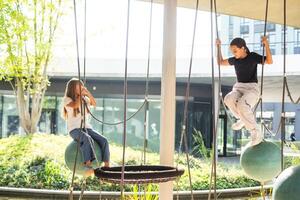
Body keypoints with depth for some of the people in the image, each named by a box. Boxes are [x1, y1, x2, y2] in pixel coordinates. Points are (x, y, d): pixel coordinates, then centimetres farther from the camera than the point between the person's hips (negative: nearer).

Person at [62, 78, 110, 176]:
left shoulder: (84, 99, 18)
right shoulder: (67, 99, 2)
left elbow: (94, 103, 2)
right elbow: (75, 105, -19)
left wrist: (88, 93, -7)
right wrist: (80, 94, -9)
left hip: (87, 128, 6)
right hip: (74, 130, -5)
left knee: (104, 140, -19)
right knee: (87, 139, -39)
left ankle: (107, 166, -20)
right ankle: (88, 165, -46)